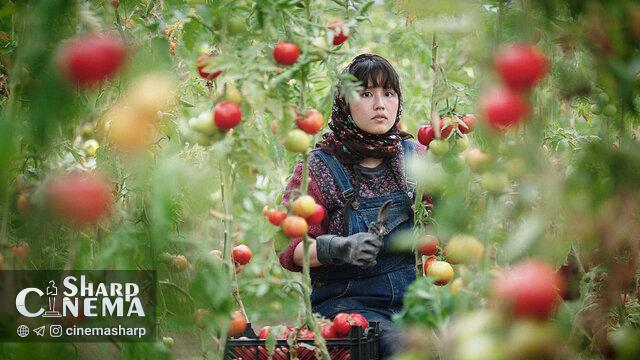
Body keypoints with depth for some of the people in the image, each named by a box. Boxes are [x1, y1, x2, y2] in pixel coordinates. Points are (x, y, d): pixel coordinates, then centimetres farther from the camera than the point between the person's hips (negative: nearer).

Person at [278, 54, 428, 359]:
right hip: (345, 300, -3)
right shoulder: (319, 167, 1)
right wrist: (339, 248, -24)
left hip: (413, 297, 3)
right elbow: (289, 248, -5)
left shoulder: (416, 156, 11)